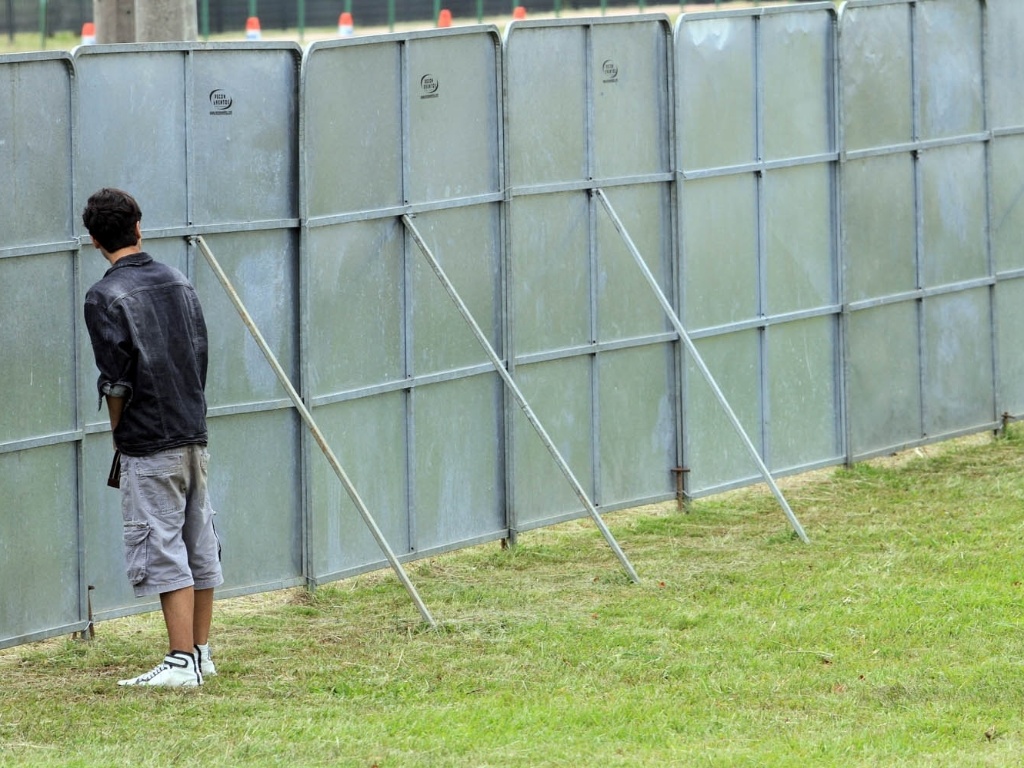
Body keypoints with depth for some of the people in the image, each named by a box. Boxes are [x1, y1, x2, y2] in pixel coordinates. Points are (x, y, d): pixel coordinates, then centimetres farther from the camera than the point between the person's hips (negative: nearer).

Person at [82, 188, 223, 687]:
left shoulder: (105, 297, -11)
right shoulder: (178, 283, 9)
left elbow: (116, 379, -15)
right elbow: (201, 359, 12)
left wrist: (118, 433, 0)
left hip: (149, 445, -7)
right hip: (194, 435, 7)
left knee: (162, 552, -6)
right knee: (199, 546, 12)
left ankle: (182, 662, -9)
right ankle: (201, 654, 19)